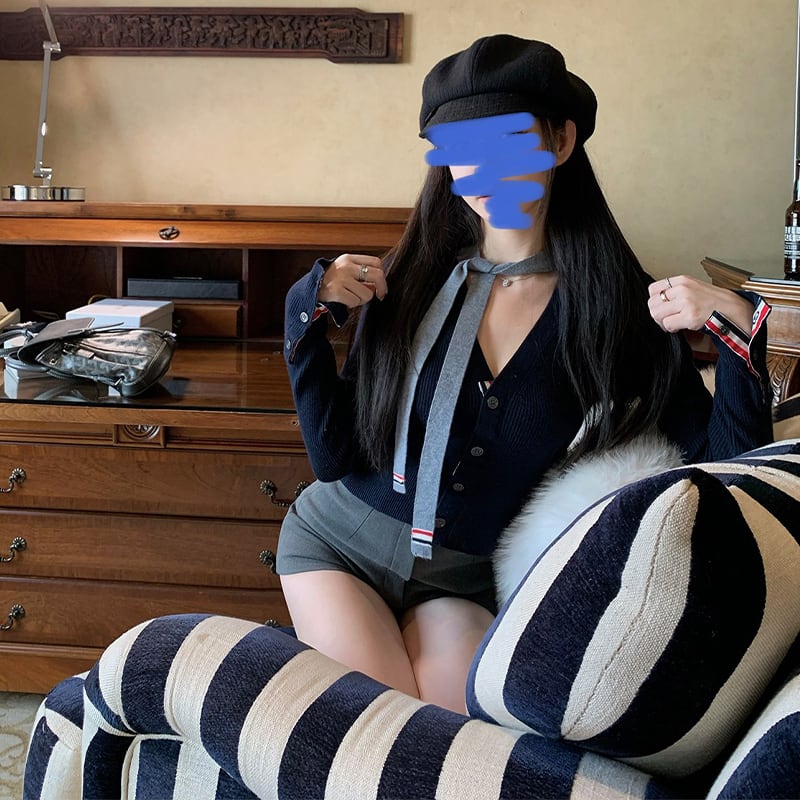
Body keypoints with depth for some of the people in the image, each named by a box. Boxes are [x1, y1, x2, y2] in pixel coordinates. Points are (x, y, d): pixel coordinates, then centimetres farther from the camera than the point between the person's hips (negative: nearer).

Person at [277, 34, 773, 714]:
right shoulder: (408, 282, -6)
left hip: (457, 581, 0)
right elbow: (337, 458, -6)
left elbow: (727, 460, -11)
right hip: (339, 544, 0)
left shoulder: (619, 308, -8)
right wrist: (310, 313, -14)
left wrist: (738, 329, -24)